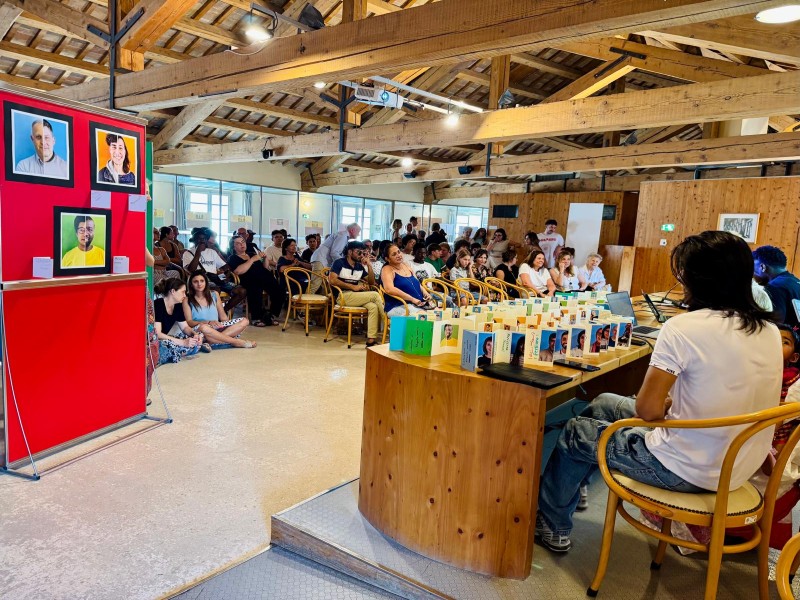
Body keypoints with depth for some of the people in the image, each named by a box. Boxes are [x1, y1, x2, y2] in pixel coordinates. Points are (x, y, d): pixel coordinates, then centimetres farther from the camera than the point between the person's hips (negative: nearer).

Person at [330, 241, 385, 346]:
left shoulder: (360, 266, 19)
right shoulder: (340, 263, 1)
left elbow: (372, 282, 19)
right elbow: (332, 279, -13)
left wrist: (369, 265, 6)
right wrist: (353, 287, -14)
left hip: (356, 296, 6)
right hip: (343, 296, -6)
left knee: (373, 306, -26)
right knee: (375, 295, -19)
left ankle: (371, 339, -32)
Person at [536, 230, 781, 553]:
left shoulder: (683, 327, -24)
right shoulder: (769, 331, 0)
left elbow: (646, 410, -22)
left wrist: (667, 404, -1)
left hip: (688, 472, -8)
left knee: (574, 433, 14)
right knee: (604, 403, 22)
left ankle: (551, 524, 35)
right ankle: (572, 488, 43)